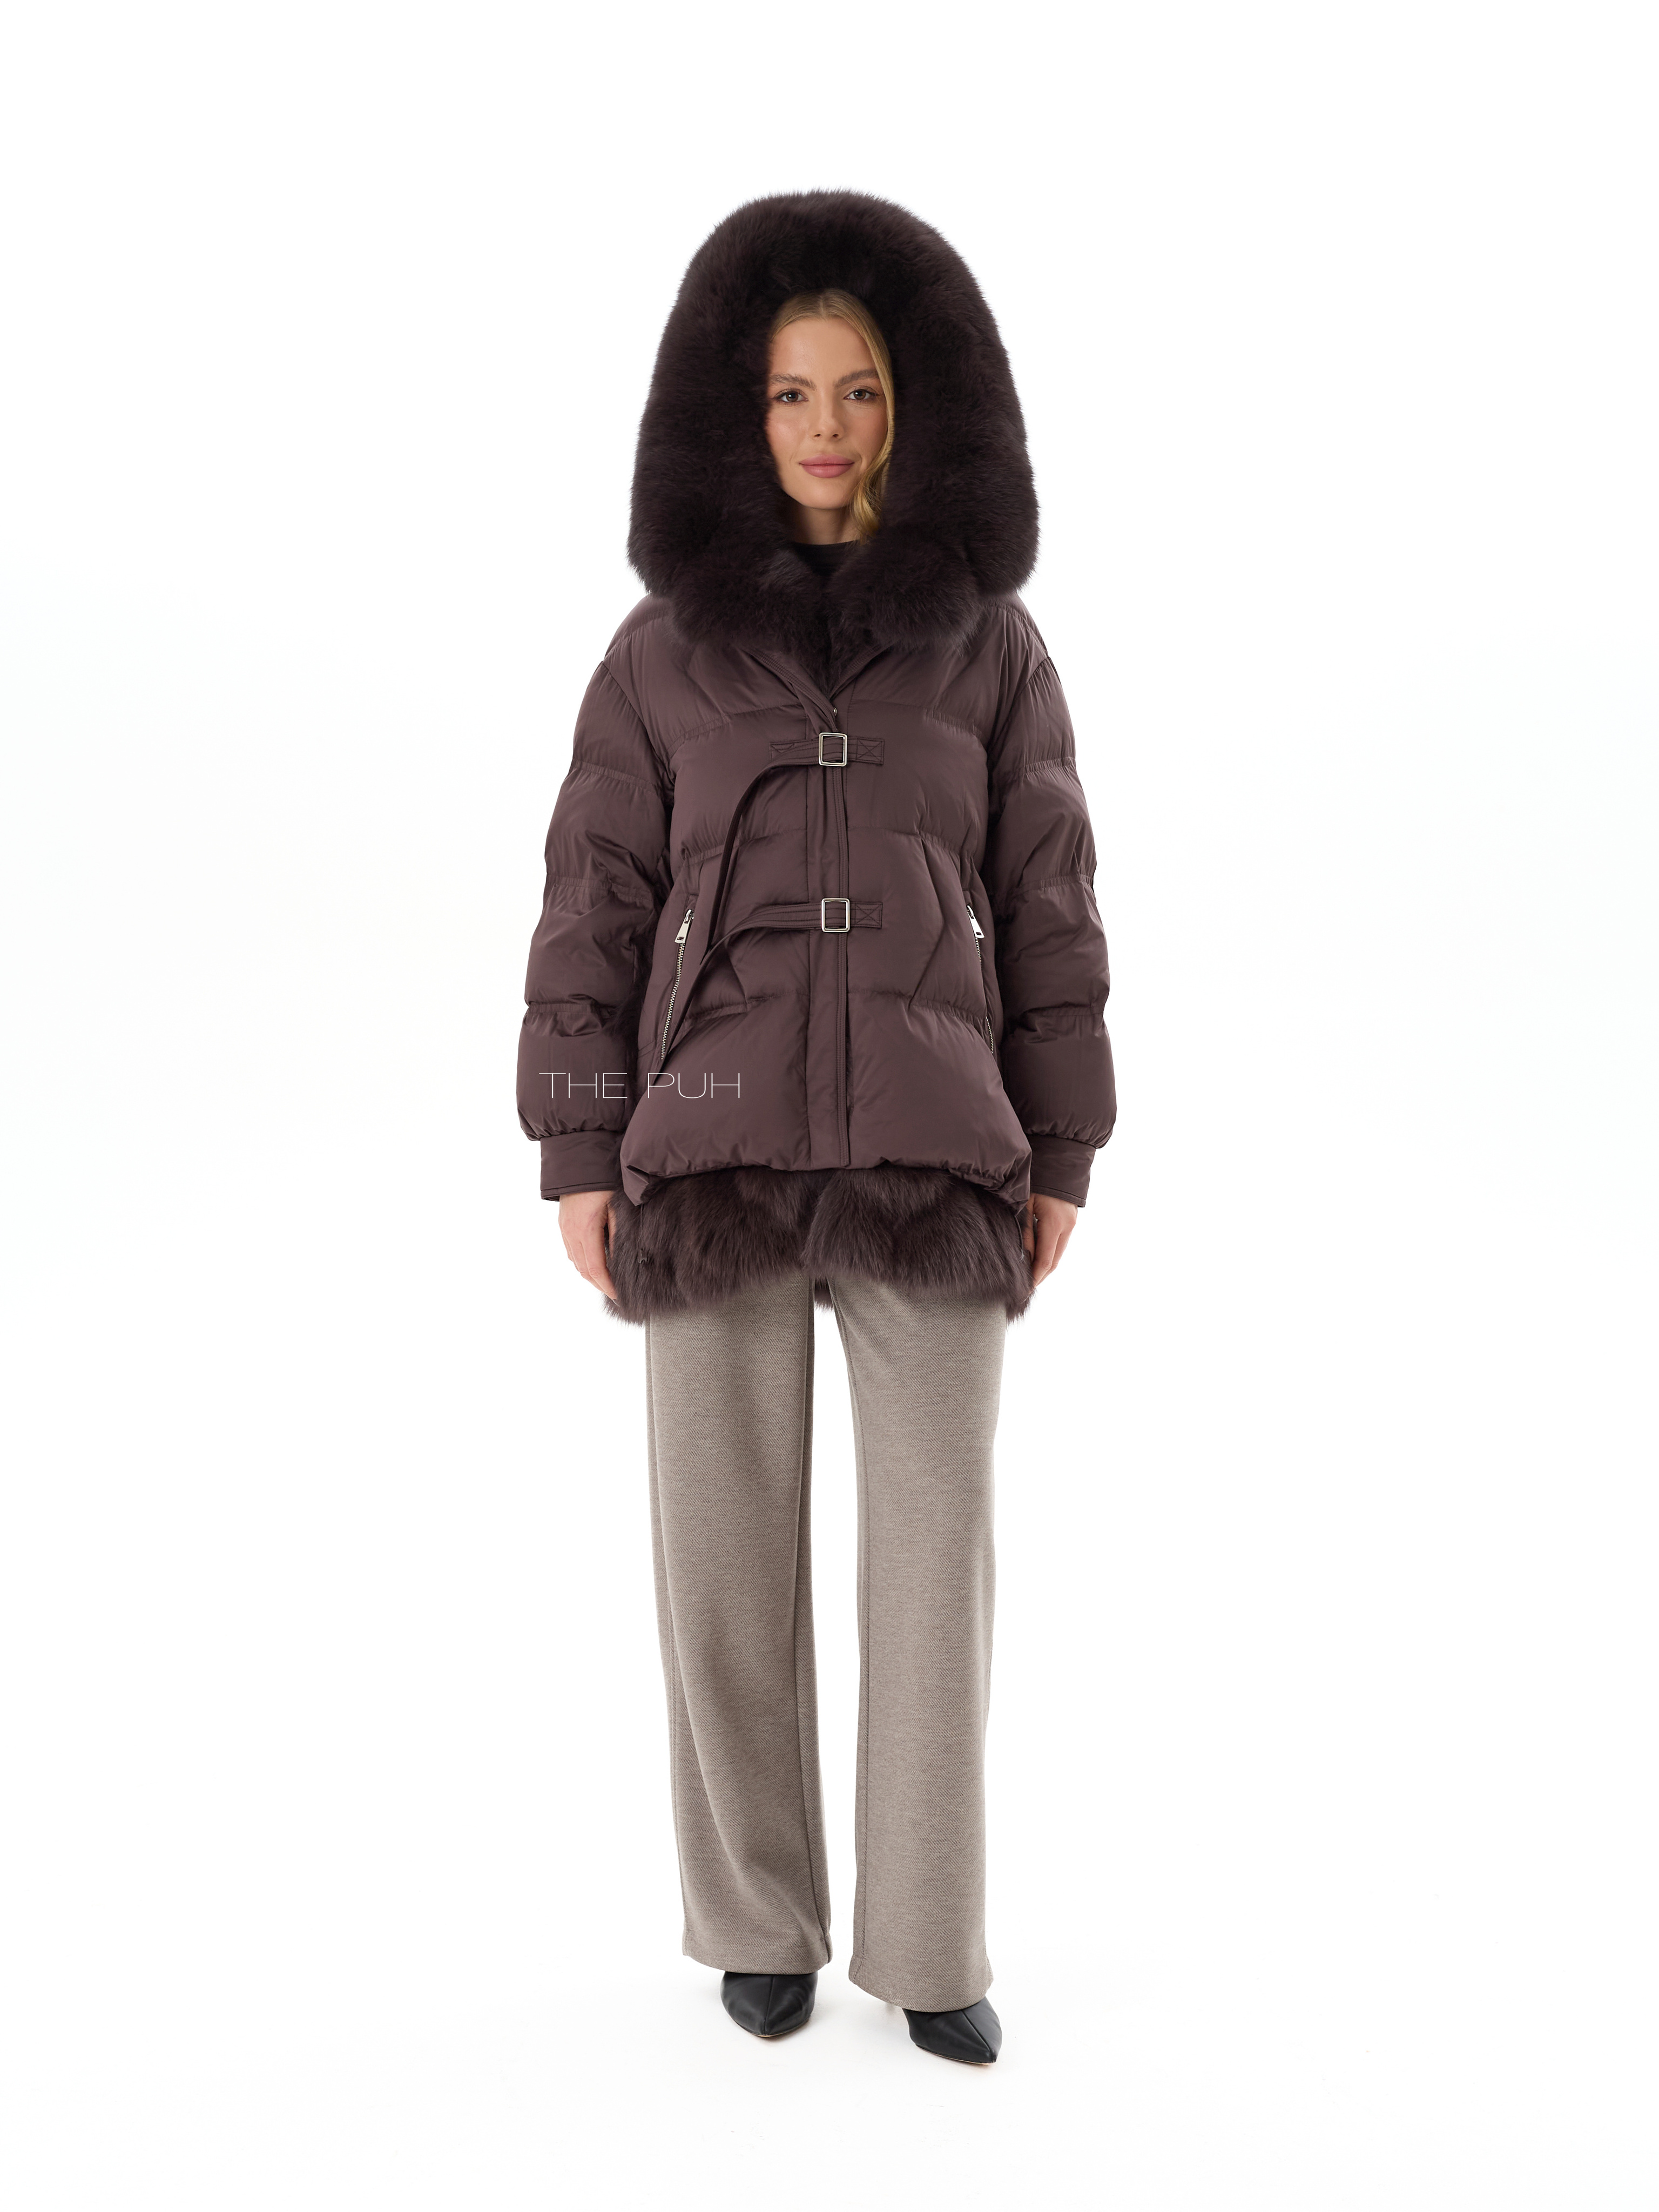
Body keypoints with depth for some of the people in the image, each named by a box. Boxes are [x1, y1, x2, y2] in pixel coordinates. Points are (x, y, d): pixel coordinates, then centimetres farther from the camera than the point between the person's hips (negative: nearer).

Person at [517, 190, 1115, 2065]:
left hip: (933, 1152, 0)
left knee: (936, 1543, 3)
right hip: (717, 1142, 0)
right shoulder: (667, 644, 5)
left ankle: (927, 1941, 20)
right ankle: (763, 1918, 25)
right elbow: (596, 904, 4)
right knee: (728, 1546, 5)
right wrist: (576, 1148, -2)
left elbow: (1047, 904, 6)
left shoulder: (989, 642, 7)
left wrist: (1060, 1151, 3)